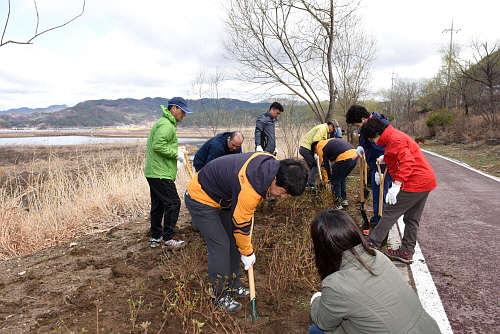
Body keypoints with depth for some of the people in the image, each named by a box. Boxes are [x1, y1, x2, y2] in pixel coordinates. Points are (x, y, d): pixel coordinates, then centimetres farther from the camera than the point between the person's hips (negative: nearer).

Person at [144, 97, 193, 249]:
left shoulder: (164, 123, 20)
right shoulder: (166, 125, -14)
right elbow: (158, 146, -25)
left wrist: (175, 152, 12)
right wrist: (176, 154, -16)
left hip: (154, 172, 11)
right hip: (161, 173, -11)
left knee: (158, 205, 15)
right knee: (173, 203, -6)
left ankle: (156, 237, 24)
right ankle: (168, 238, 2)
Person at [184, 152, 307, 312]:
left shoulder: (273, 163, -14)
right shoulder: (250, 190, -38)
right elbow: (240, 225, -24)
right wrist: (247, 253, -8)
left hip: (223, 197, 9)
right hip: (201, 200, -9)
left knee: (234, 242, 10)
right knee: (220, 247, -8)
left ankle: (234, 287, 26)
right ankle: (221, 297, 11)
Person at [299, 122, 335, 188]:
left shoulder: (322, 128, 24)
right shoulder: (323, 128, -8)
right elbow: (315, 140, -21)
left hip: (303, 148, 10)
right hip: (306, 149, -10)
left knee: (312, 167, 13)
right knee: (315, 166, -9)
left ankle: (309, 184, 14)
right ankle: (311, 185, -11)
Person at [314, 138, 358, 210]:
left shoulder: (320, 148, 6)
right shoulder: (329, 141, 31)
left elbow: (324, 165, 7)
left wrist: (327, 179, 17)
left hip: (344, 158, -9)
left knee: (335, 181, 7)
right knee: (341, 179, 27)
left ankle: (337, 205, 12)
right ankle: (344, 200, 33)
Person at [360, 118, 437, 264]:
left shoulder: (395, 139, -17)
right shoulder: (395, 136, 14)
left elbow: (408, 162, -28)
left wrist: (396, 185, -33)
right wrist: (386, 158, 13)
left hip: (415, 183, -11)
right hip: (426, 181, 11)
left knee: (390, 212, -4)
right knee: (412, 219, 15)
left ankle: (372, 244, 4)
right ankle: (406, 252, 23)